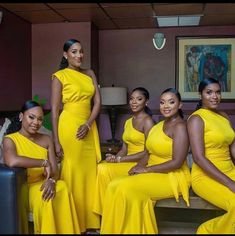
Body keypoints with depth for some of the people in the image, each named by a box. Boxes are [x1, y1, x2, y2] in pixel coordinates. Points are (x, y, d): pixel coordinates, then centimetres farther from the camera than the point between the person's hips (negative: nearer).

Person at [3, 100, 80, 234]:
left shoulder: (47, 139, 8)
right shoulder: (10, 139, -8)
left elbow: (55, 170, 1)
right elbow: (12, 162, -31)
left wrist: (52, 180, -23)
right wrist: (44, 163, -22)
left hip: (43, 184, 4)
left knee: (63, 190, -27)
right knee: (44, 198, -33)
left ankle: (65, 231, -13)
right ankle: (47, 231, -13)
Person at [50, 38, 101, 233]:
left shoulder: (90, 74, 12)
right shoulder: (59, 76, -3)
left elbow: (97, 103, 7)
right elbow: (54, 110, -6)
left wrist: (87, 124, -9)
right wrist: (56, 141, -11)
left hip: (89, 127, 5)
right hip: (69, 127, -5)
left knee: (90, 170, 8)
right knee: (74, 173, 0)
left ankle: (90, 220, 22)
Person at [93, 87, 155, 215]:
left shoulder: (147, 121, -8)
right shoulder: (128, 122, 16)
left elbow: (148, 152, -15)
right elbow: (124, 149, 13)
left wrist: (120, 159, -16)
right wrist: (114, 157, -10)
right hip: (127, 162, 7)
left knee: (104, 169, -22)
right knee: (99, 167, -16)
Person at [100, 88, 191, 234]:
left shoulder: (180, 126, -12)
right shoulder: (160, 125, 14)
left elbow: (177, 162, -20)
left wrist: (146, 169, -15)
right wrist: (138, 166, -5)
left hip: (173, 178, -8)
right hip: (154, 174, 8)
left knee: (126, 188, -24)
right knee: (115, 186, -11)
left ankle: (130, 230, -5)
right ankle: (118, 230, -5)